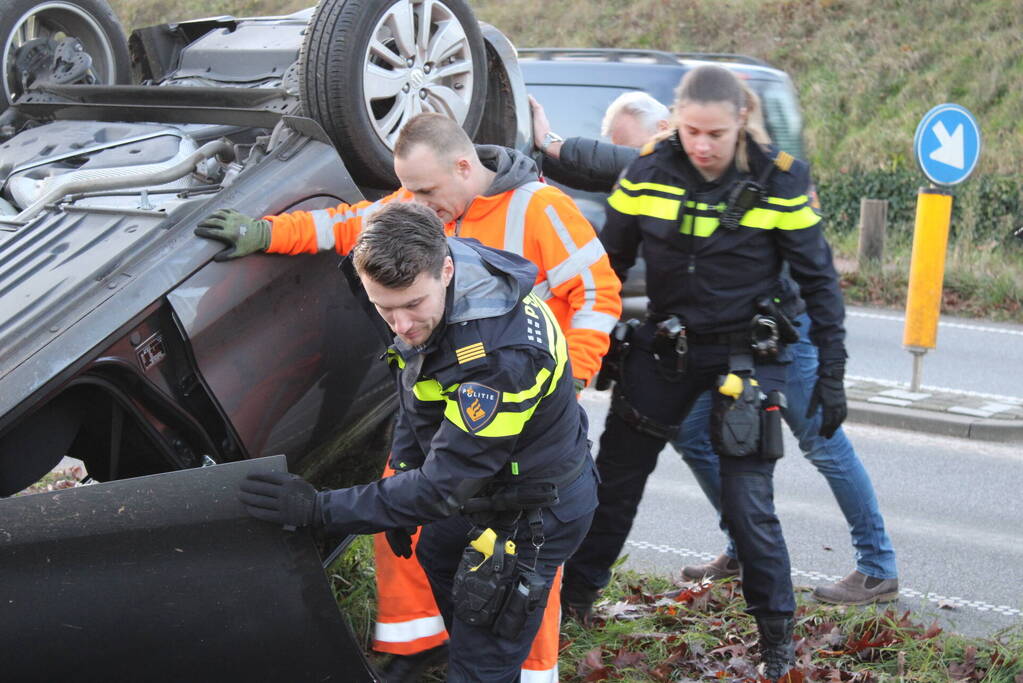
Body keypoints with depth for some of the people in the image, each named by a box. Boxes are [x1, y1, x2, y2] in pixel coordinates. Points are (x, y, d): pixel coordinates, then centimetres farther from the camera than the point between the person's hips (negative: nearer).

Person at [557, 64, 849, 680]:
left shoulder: (779, 181, -14)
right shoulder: (648, 172, -8)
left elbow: (819, 280, -6)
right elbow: (610, 261, 5)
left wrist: (832, 374, -7)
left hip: (747, 356, -3)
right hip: (663, 348, 3)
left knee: (748, 503, -5)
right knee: (615, 480, 12)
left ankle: (778, 633, 15)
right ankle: (573, 596, 31)